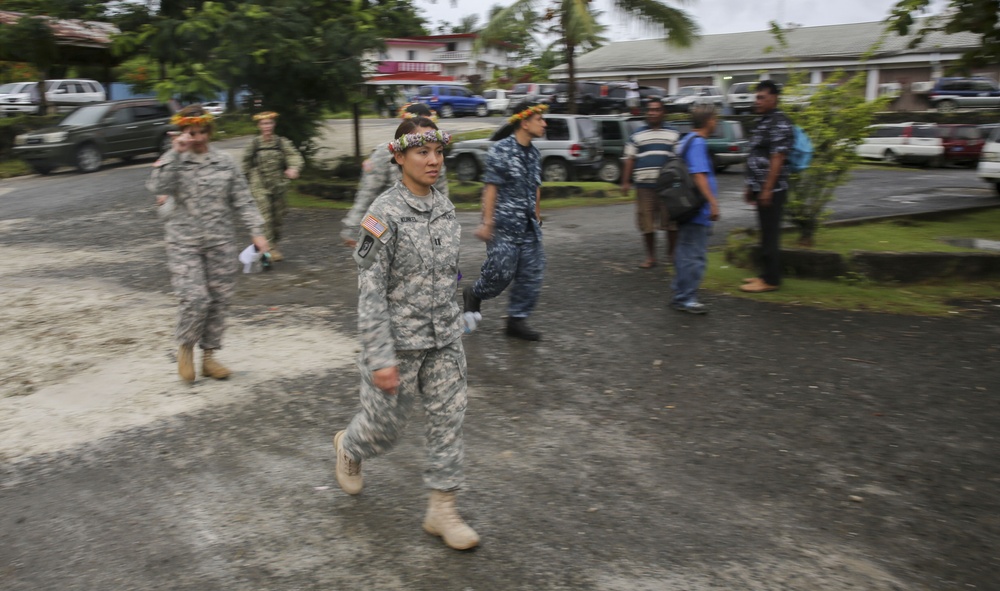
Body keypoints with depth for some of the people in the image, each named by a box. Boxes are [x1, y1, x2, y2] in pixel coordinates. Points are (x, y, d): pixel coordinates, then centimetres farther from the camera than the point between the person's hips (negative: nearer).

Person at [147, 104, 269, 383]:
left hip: (220, 242, 3)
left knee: (219, 300, 6)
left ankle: (209, 357, 21)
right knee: (195, 299, -14)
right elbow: (158, 187, -19)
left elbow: (242, 200, 7)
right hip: (184, 243, -3)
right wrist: (176, 152, -18)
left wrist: (257, 231, -1)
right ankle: (185, 348, 13)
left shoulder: (224, 161, 6)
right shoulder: (173, 161, 0)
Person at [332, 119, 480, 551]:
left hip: (445, 339, 6)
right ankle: (349, 448, 46)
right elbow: (370, 290, -18)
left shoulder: (445, 207, 4)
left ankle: (442, 509, 19)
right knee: (386, 421, 11)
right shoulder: (385, 213, -16)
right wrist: (380, 357, -21)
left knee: (448, 418, 6)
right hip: (400, 339, -5)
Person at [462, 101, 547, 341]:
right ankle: (473, 294, 26)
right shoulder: (501, 150, -11)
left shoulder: (534, 154, 11)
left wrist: (536, 214, 22)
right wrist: (487, 222, -16)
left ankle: (517, 320, 16)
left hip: (529, 226, 7)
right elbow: (491, 187, -13)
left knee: (532, 274, 5)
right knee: (501, 272, -4)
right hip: (504, 226, -7)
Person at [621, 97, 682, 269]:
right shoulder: (636, 135, 10)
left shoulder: (673, 135, 10)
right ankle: (650, 257, 13)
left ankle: (672, 253, 17)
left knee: (672, 222, 0)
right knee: (647, 223, 2)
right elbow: (629, 160, 8)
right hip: (645, 186, 0)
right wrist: (625, 182, 1)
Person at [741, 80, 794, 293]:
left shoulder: (780, 123, -13)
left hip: (771, 190, -10)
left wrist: (767, 189, -22)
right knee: (766, 234, 14)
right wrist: (751, 187, 20)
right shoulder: (763, 122, 17)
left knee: (770, 235, -5)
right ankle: (766, 274, 21)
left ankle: (770, 280, 0)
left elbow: (777, 159, -19)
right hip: (760, 188, 10)